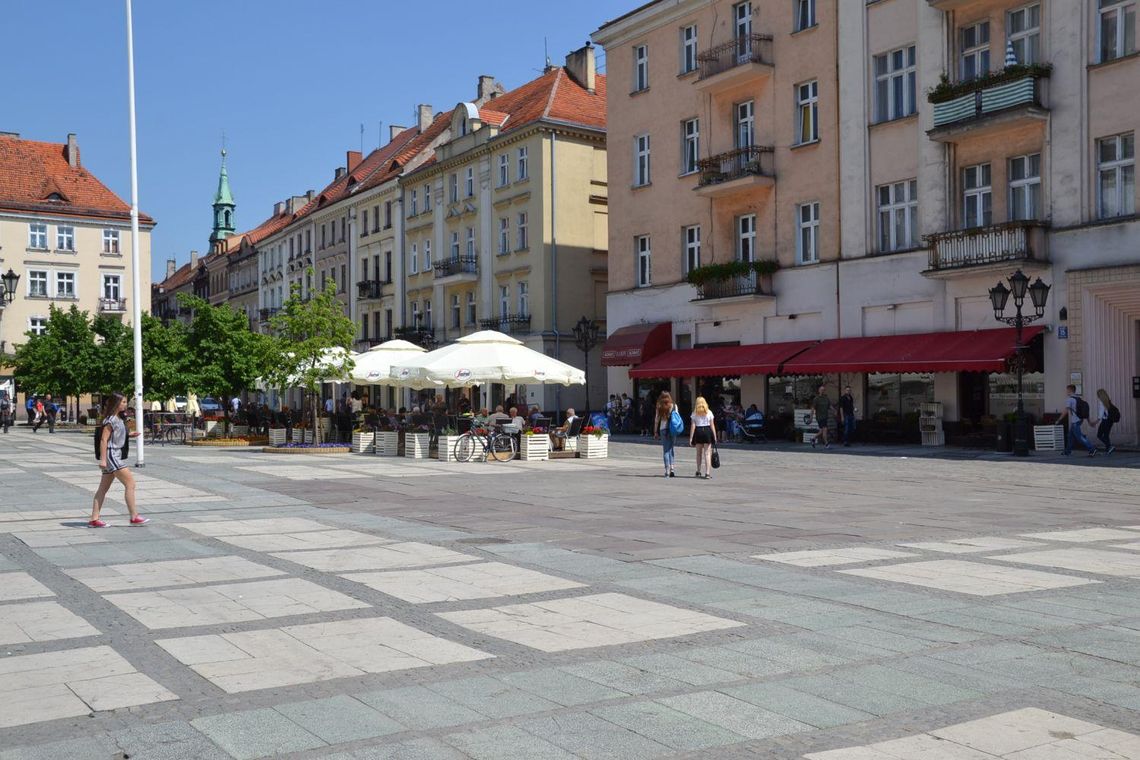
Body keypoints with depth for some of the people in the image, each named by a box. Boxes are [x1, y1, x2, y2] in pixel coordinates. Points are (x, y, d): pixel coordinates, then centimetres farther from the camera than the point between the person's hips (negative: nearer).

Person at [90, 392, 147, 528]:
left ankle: (94, 519, 11)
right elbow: (104, 440, -17)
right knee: (130, 483, -8)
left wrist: (129, 435, 9)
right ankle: (134, 517, -5)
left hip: (116, 454, 10)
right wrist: (103, 459, -21)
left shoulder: (119, 419, 14)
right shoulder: (111, 420, -13)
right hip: (111, 454, -10)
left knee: (104, 488, 9)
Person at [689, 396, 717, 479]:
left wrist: (691, 438, -3)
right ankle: (707, 473, -12)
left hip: (698, 432, 1)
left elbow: (693, 426, -4)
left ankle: (698, 472, 24)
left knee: (699, 453, 15)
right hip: (707, 431, -1)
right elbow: (712, 425, -1)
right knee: (707, 453, -3)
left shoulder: (694, 413, 1)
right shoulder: (709, 413, 2)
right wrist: (715, 436, 3)